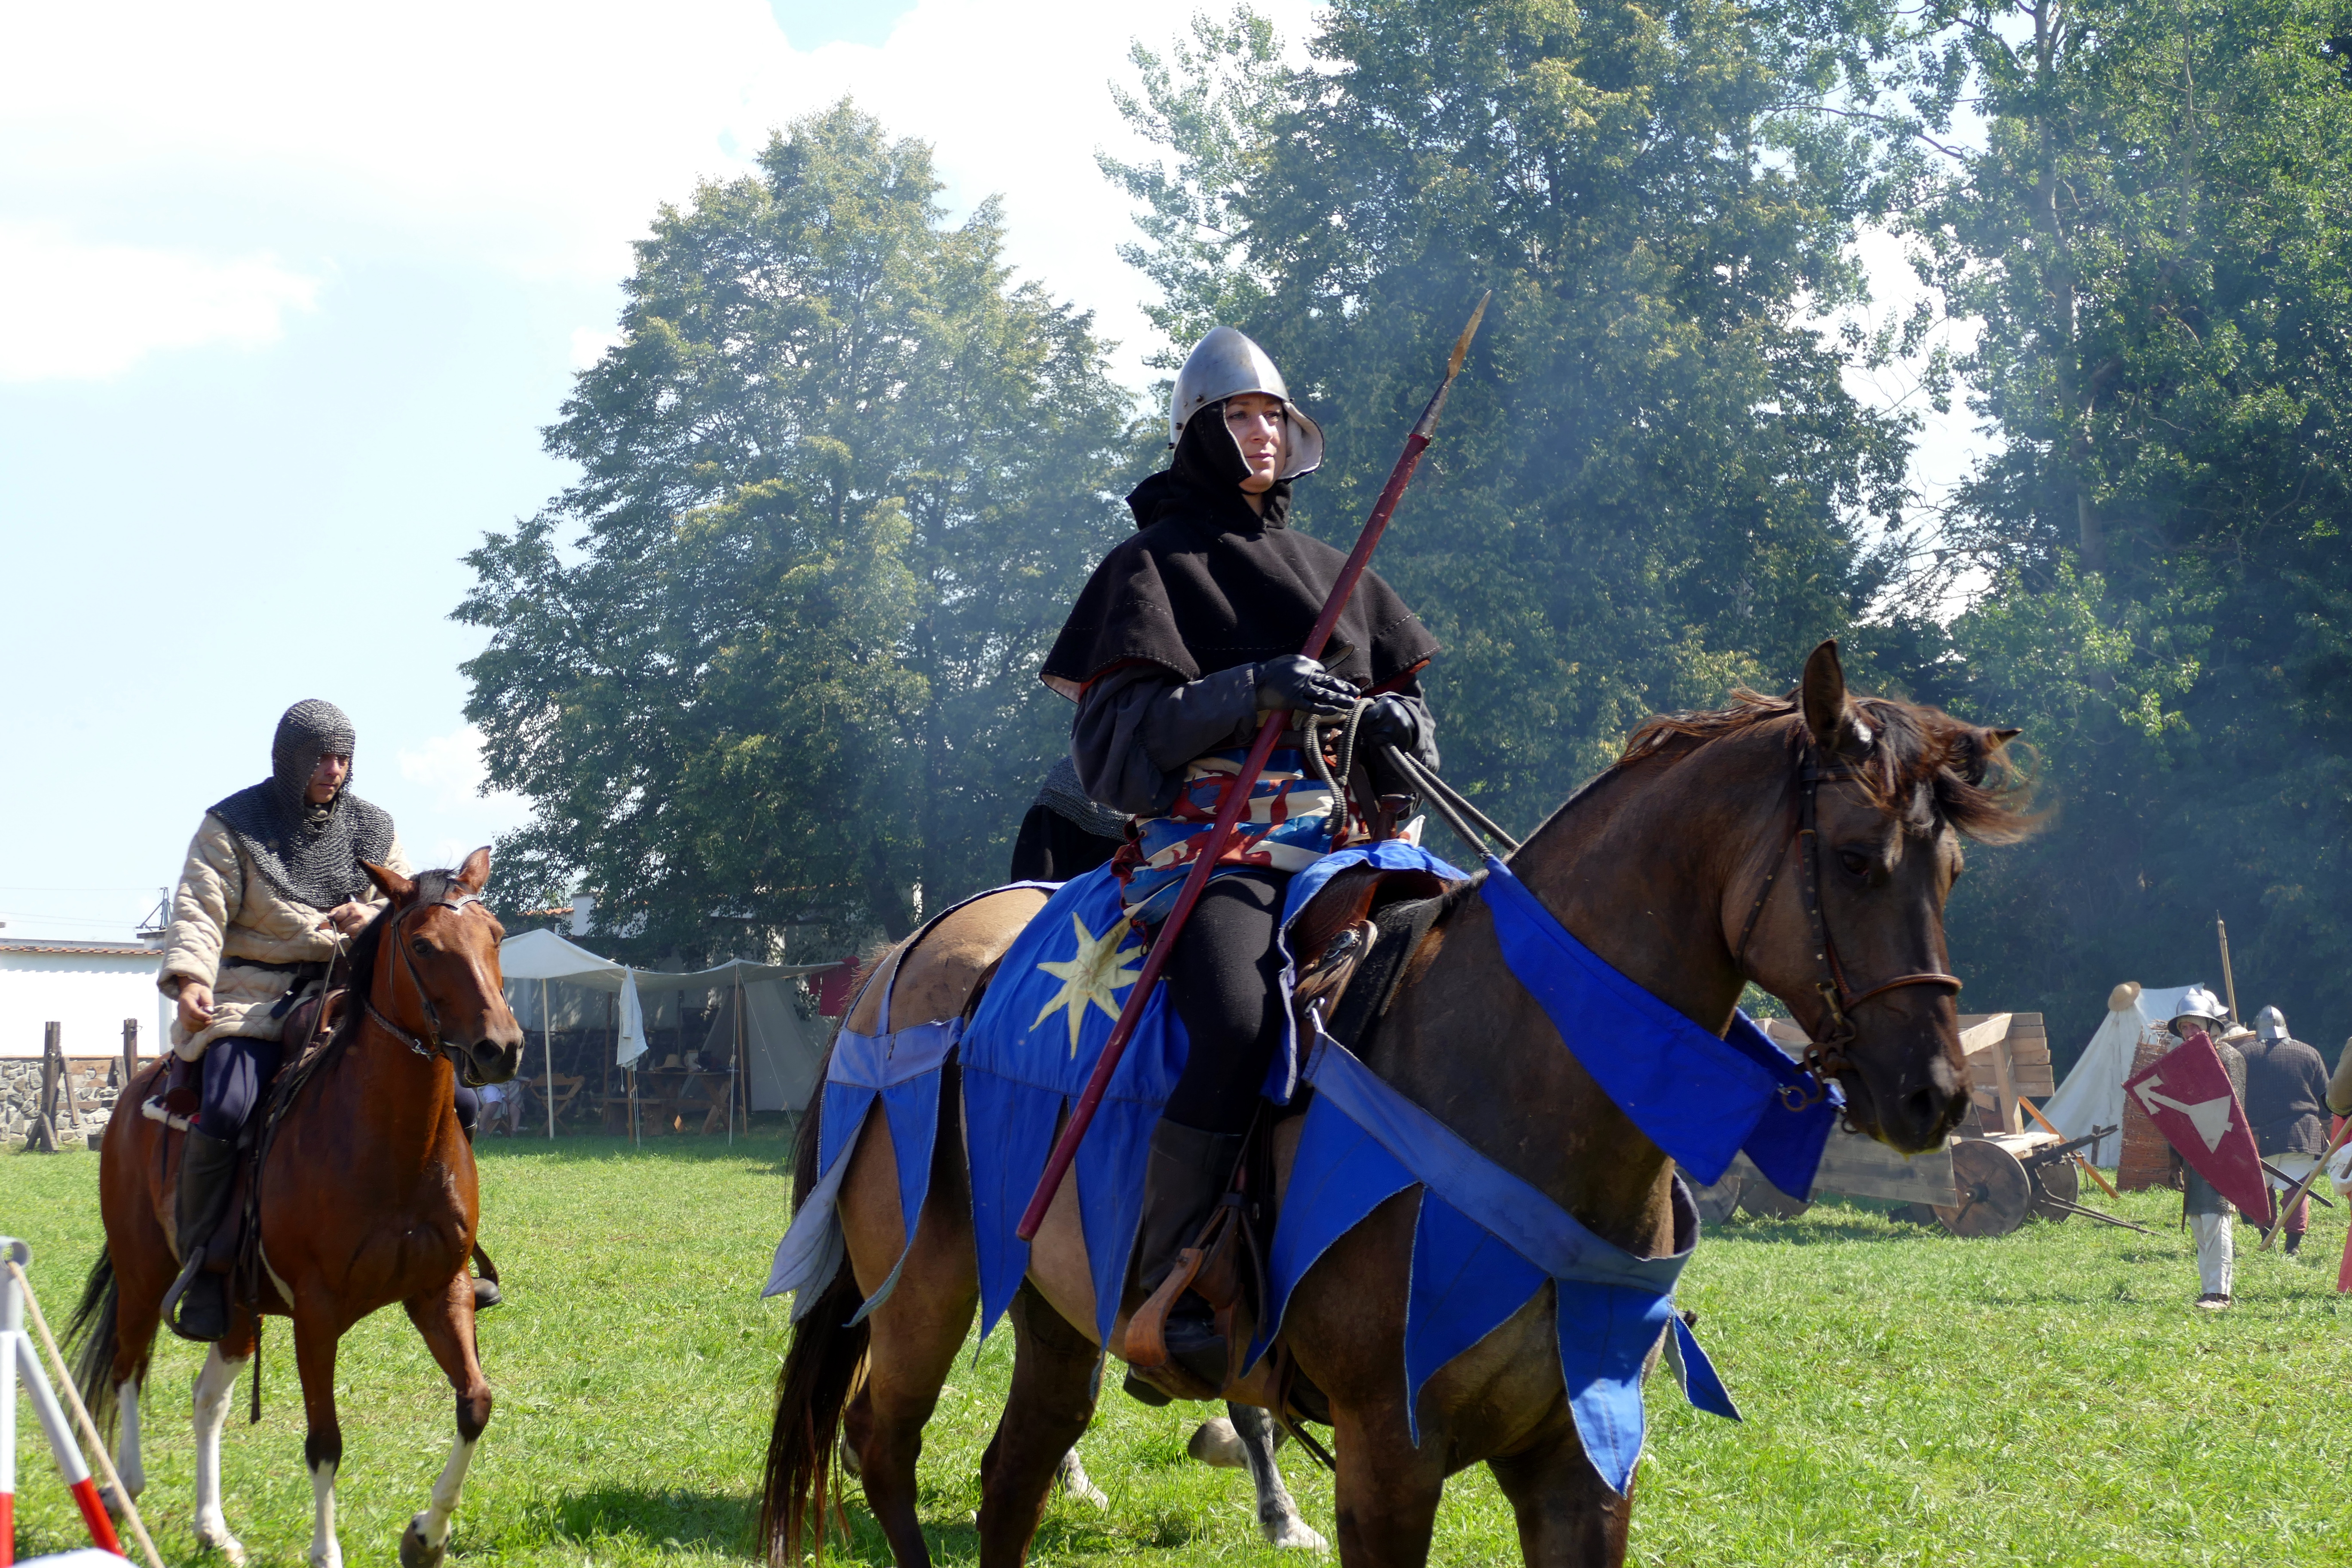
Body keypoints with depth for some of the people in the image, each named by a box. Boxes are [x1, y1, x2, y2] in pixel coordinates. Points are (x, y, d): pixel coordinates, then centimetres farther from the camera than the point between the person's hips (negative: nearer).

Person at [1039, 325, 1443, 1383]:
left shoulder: (1329, 575, 24)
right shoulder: (1152, 568, 7)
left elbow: (1401, 694, 25)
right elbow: (1117, 737, -5)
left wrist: (1395, 725, 0)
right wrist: (1252, 692, -18)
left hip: (1336, 847, 6)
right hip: (1206, 849, -6)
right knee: (1235, 1026, -34)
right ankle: (1165, 1290, -26)